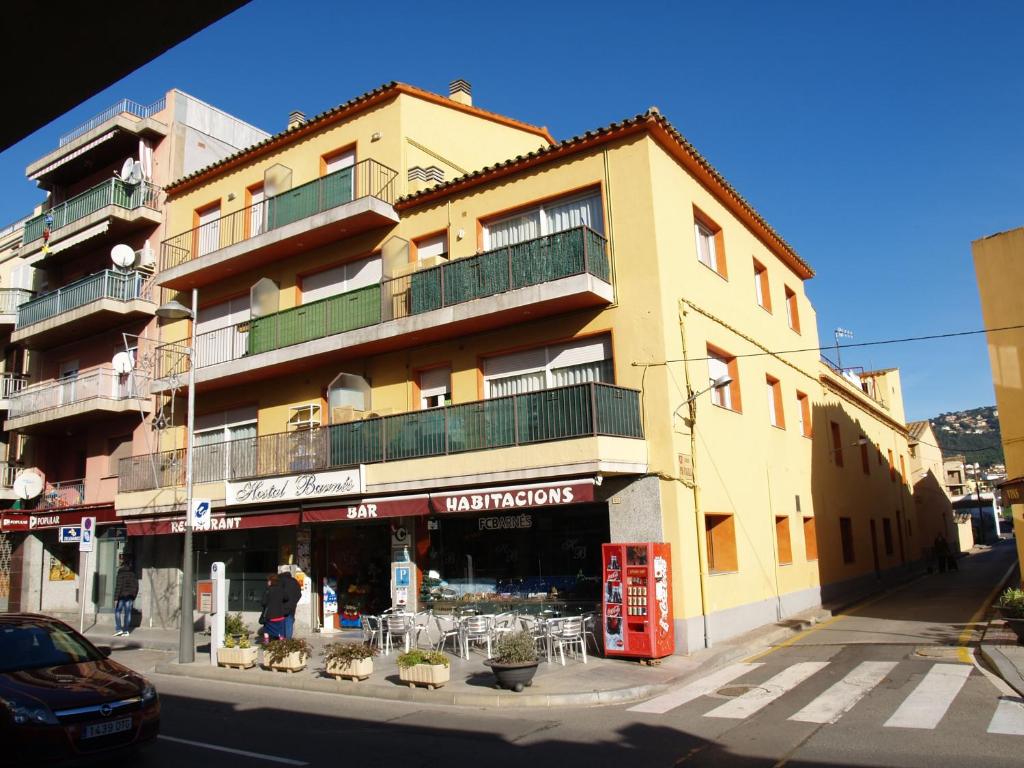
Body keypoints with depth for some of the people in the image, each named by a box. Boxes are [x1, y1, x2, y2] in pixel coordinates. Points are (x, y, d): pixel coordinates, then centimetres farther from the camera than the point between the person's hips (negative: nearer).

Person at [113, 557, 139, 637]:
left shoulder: (121, 574, -11)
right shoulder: (133, 574, 8)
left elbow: (118, 587, -16)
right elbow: (136, 586, 12)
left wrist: (116, 598, -14)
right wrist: (134, 597, 19)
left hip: (122, 596, -5)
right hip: (130, 597, 5)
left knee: (117, 612, 7)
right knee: (127, 613, 7)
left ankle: (118, 629, -2)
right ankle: (126, 631, 8)